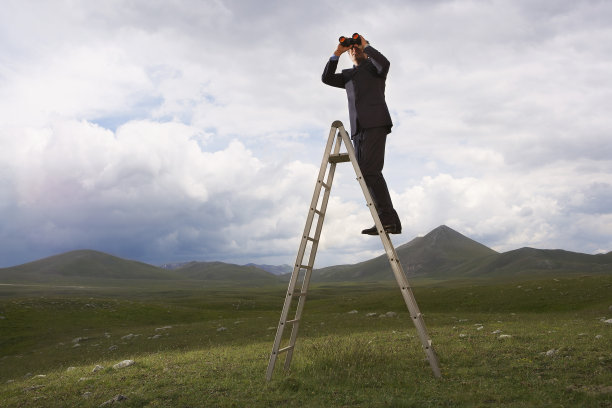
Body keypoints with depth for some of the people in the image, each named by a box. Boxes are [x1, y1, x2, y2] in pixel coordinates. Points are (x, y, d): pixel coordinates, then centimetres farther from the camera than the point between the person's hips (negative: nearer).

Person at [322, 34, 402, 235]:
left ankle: (388, 219, -20)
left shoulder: (375, 66, 13)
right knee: (364, 173, -4)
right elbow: (326, 78, 14)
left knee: (370, 170, -21)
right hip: (358, 128, 7)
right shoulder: (348, 75, 29)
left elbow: (385, 63, -12)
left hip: (376, 123, -6)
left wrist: (365, 45, 0)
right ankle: (390, 221, -4)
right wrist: (338, 52, 11)